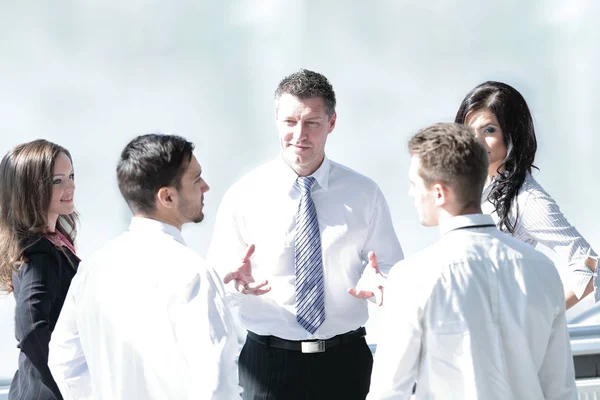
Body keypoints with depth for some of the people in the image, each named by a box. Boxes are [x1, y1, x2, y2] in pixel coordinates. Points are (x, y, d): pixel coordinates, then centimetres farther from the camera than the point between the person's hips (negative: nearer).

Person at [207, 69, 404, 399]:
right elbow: (214, 282, -2)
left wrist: (378, 280, -18)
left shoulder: (364, 194, 2)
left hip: (345, 360, 1)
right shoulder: (245, 195, -2)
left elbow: (393, 269, 4)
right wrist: (236, 279, -24)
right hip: (269, 359, -1)